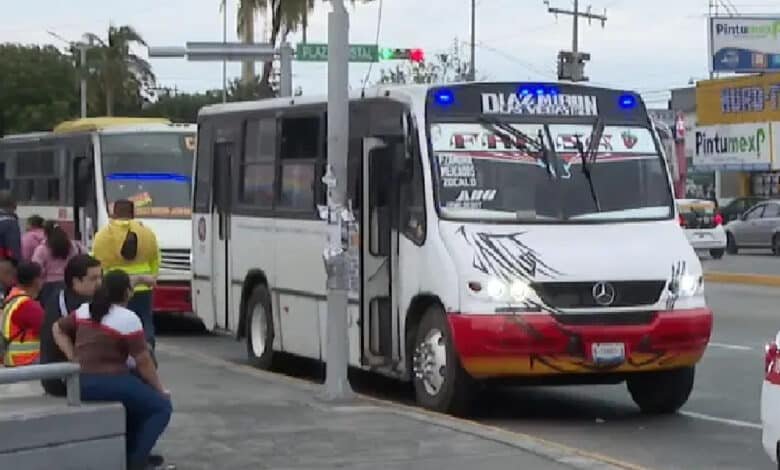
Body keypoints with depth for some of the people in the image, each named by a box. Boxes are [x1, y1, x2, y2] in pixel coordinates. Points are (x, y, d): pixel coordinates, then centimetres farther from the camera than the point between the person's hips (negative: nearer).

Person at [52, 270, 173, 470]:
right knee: (161, 406, 7)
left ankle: (130, 452, 30)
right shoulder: (128, 319, -11)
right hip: (108, 384, -8)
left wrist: (73, 358, 15)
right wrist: (160, 389, 4)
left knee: (139, 393, 30)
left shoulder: (84, 310, 10)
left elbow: (58, 329, 22)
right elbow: (144, 363, -9)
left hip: (80, 385, 8)